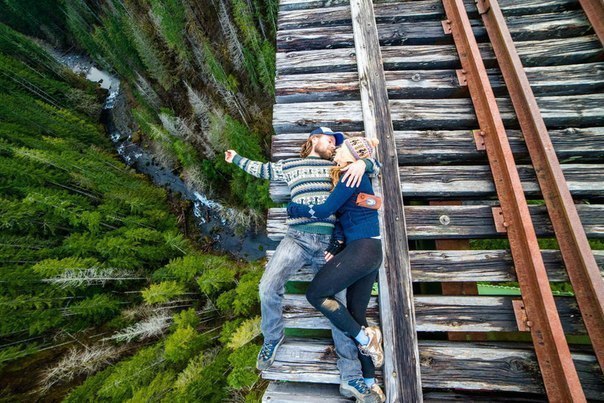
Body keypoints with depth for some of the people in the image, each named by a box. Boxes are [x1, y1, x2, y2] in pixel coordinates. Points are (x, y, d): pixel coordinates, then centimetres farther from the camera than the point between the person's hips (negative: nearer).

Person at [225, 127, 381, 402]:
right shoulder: (290, 165, 17)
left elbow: (375, 167, 18)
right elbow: (264, 170, 31)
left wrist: (361, 163, -6)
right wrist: (236, 159, 42)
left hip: (329, 243, 1)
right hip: (297, 239, 0)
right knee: (269, 287, -17)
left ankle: (351, 375, 14)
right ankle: (272, 339, 14)